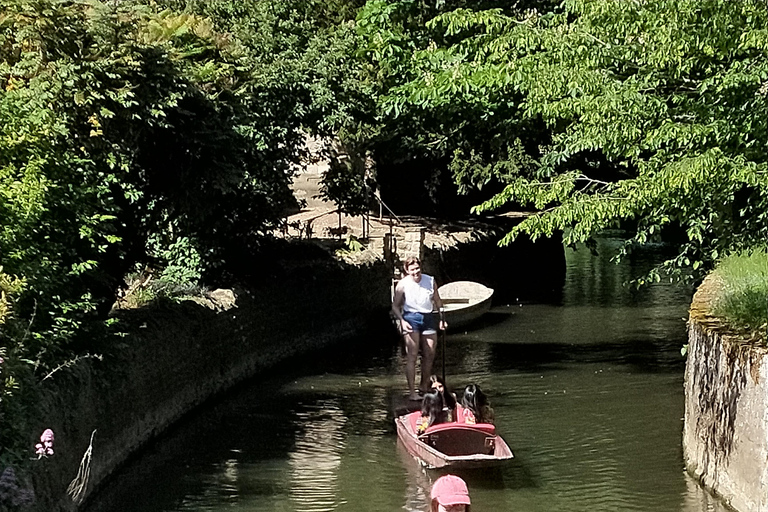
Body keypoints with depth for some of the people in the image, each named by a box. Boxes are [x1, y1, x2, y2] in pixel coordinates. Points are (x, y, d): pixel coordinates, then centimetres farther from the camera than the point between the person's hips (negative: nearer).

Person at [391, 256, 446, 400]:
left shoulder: (430, 281, 4)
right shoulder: (403, 285, -6)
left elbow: (437, 301, 16)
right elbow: (395, 306, -1)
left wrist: (442, 318, 11)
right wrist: (402, 321, -15)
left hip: (428, 318, 4)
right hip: (411, 318, -4)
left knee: (430, 355, 7)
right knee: (412, 356, -9)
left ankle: (424, 386, 24)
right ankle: (412, 391, -10)